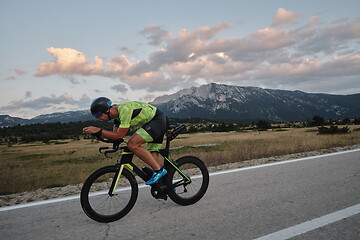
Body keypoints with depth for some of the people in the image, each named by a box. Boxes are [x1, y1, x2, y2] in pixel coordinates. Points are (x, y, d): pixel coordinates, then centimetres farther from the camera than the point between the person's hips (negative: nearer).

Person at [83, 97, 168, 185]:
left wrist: (98, 131, -21)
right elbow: (115, 135, 7)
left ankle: (159, 170, -15)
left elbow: (120, 135, -23)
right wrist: (96, 132, -6)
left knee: (132, 144, -21)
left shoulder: (124, 110, -24)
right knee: (152, 158, 5)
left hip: (158, 120, -10)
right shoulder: (117, 114, 6)